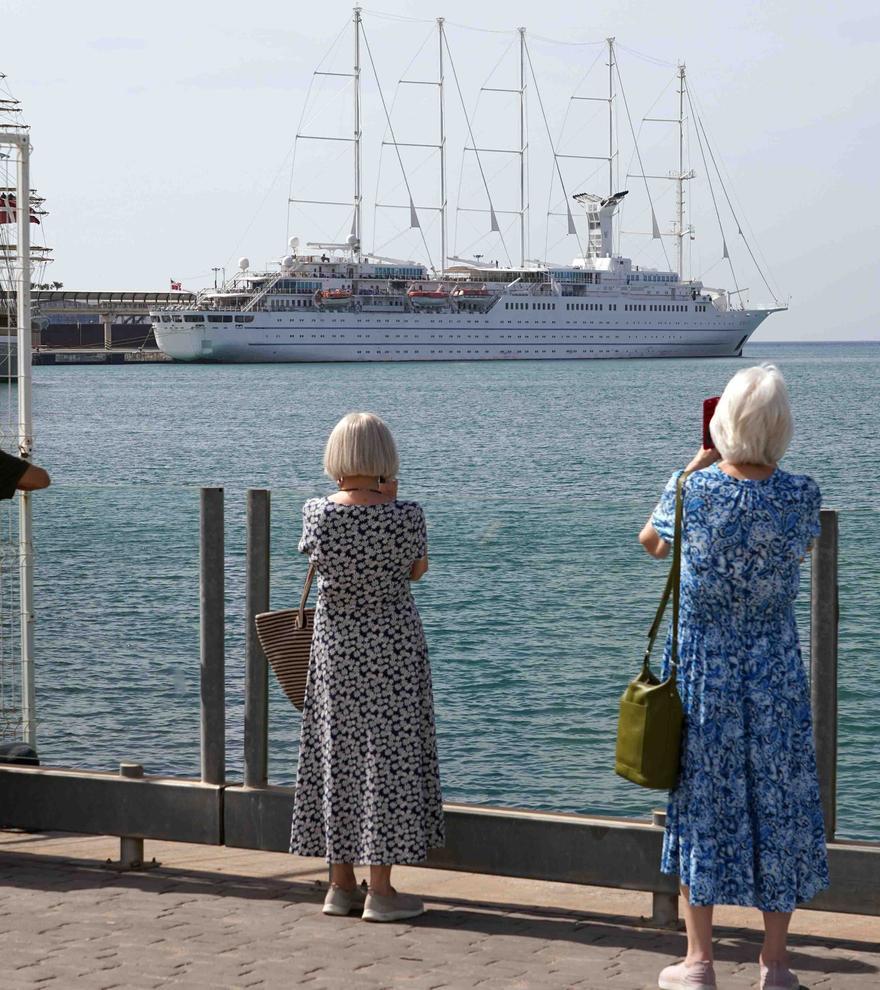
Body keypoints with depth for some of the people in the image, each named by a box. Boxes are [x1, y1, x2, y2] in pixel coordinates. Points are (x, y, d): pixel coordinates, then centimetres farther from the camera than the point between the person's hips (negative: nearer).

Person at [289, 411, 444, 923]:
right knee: (387, 755, 3)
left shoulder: (317, 512, -8)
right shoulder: (405, 516, -16)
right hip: (392, 645, -3)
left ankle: (342, 884, 18)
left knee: (336, 753, 11)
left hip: (334, 646, 3)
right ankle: (381, 890, 4)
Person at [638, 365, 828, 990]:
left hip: (702, 669, 0)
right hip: (776, 670, 0)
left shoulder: (691, 491, -14)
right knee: (778, 801, 10)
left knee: (703, 800, 10)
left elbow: (651, 542, 8)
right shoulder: (800, 495, -13)